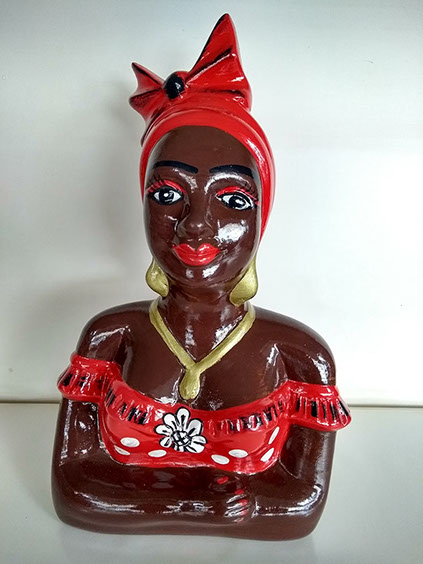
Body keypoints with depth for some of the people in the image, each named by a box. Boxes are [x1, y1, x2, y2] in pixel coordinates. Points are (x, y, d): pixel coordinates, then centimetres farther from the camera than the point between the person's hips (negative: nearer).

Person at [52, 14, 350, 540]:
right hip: (121, 554, 1)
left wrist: (139, 495, -18)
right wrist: (227, 498, -21)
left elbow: (302, 508, -17)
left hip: (248, 557, 0)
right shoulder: (110, 336, -16)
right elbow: (72, 492, -15)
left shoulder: (301, 354, -20)